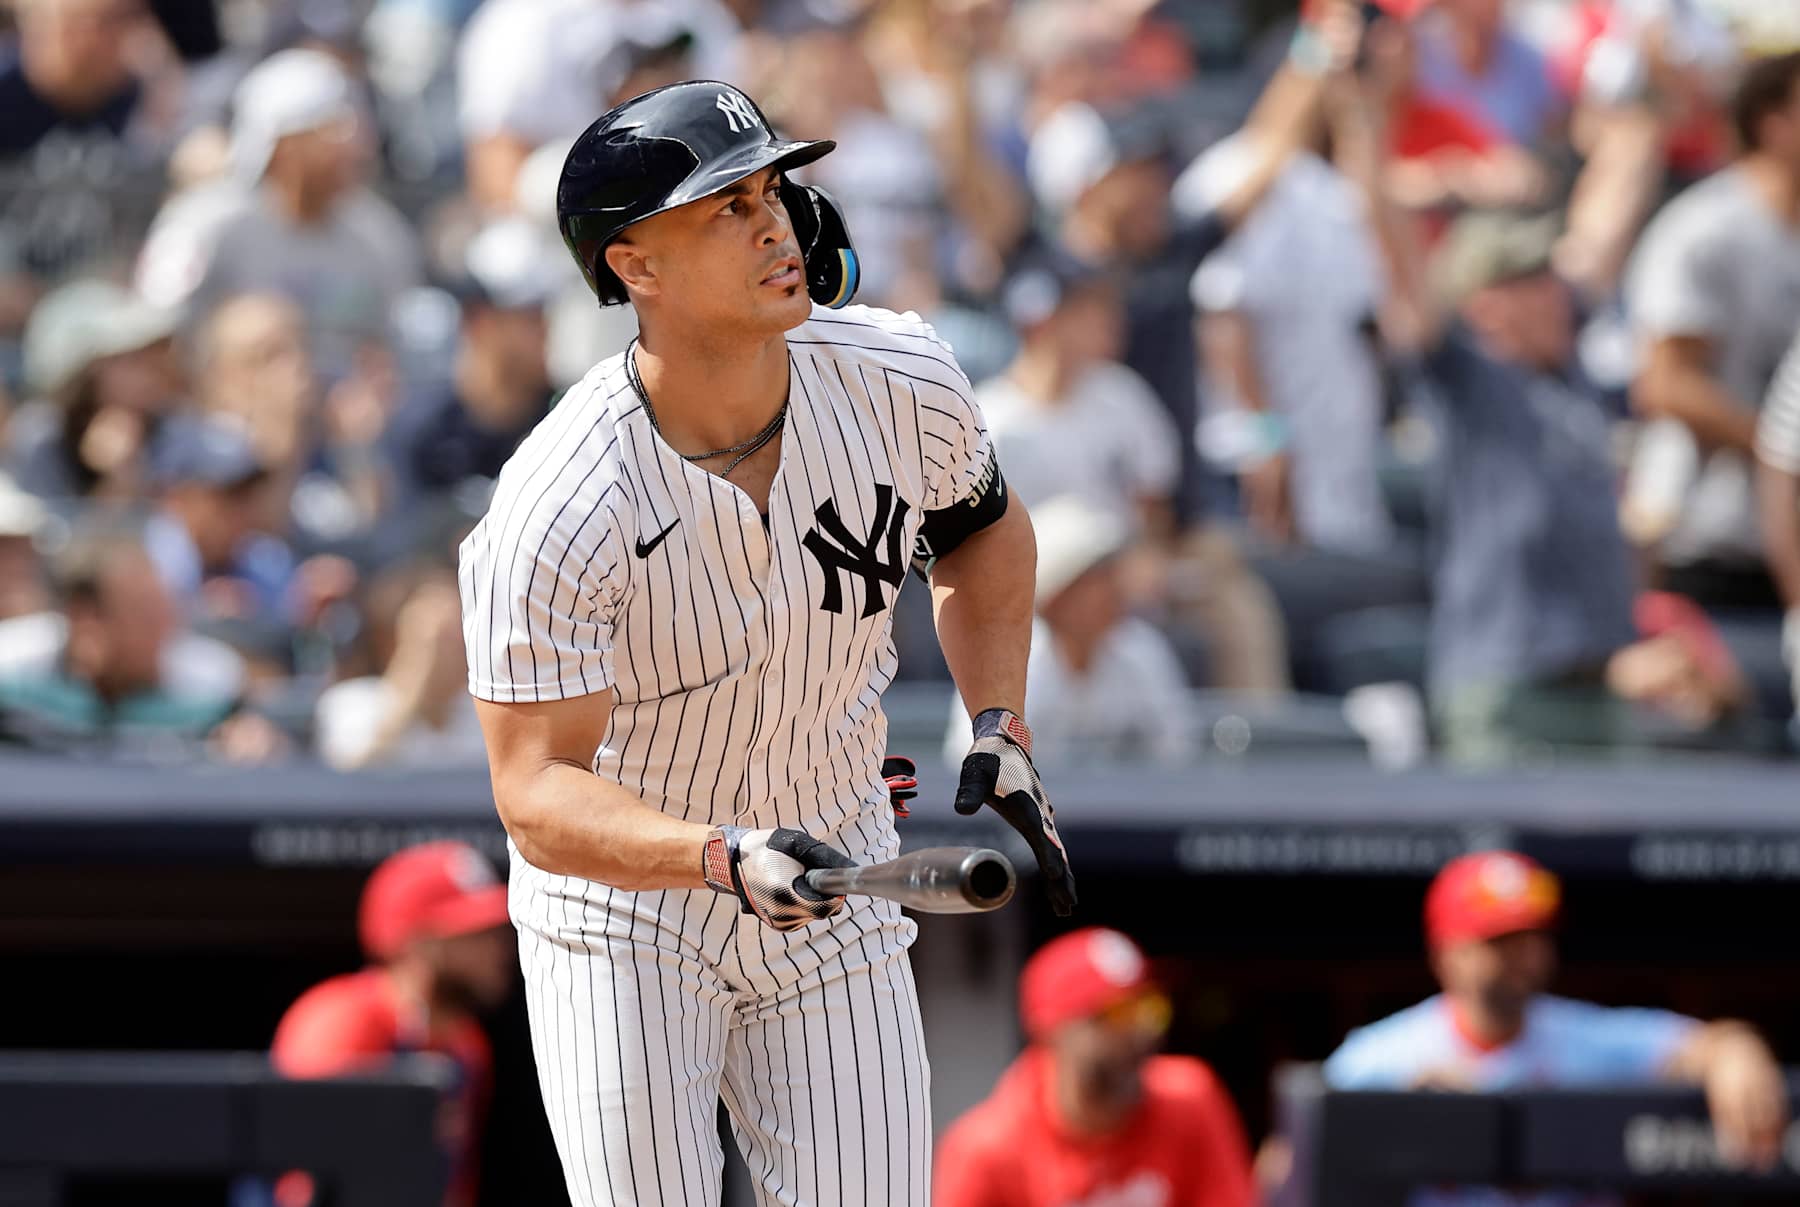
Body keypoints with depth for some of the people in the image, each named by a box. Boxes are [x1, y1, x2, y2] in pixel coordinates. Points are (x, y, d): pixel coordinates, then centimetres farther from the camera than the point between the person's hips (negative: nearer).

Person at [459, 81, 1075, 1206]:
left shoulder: (902, 379, -14)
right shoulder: (555, 516, -28)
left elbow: (983, 531, 9)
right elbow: (538, 797, -29)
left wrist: (1002, 734, -3)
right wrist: (727, 858, -45)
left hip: (834, 916, 4)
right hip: (623, 923, -4)